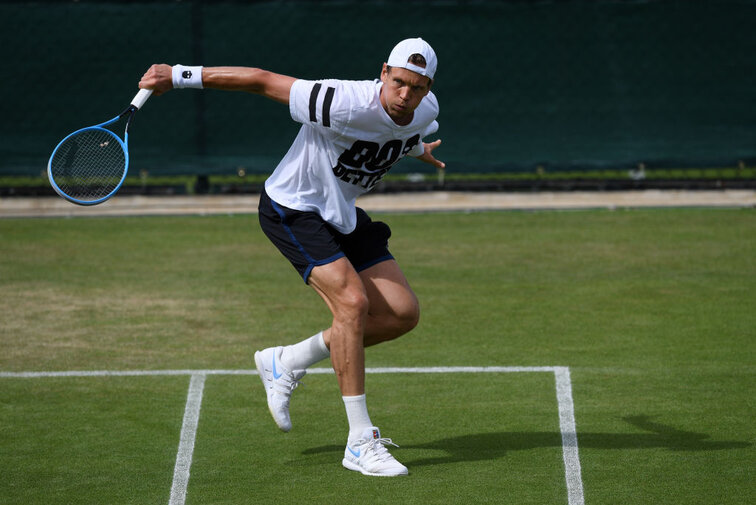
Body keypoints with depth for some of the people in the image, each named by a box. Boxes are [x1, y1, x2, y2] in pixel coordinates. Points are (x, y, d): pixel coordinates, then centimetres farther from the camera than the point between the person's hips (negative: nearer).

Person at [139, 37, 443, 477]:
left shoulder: (425, 111, -10)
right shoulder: (343, 105, -33)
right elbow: (263, 81, -25)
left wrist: (416, 148, 38)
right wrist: (180, 75, -23)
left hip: (342, 215, 8)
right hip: (293, 208, -8)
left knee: (403, 313, 0)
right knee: (353, 301, -25)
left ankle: (286, 363, 15)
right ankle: (360, 442, -18)